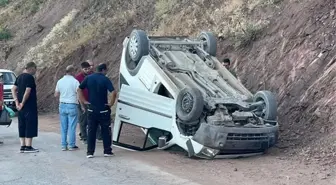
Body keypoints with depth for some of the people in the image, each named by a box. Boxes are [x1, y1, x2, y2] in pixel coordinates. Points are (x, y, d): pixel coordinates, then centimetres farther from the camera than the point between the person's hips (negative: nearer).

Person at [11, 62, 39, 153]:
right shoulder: (30, 77, -13)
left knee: (22, 126, 12)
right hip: (30, 106, -8)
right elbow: (27, 92, -21)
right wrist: (22, 103, -14)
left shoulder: (19, 77, 13)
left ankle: (23, 146, 16)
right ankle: (28, 146, -1)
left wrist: (17, 102, 5)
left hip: (21, 107, 9)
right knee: (30, 126, -2)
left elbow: (13, 89, 12)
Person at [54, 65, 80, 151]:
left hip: (62, 105, 5)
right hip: (72, 106, -5)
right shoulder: (75, 81, -10)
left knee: (63, 127, 10)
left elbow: (56, 95, 9)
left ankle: (63, 145, 13)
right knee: (72, 126, 2)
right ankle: (71, 145, 6)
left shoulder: (60, 81, 5)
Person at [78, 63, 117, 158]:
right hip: (103, 110, -3)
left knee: (91, 131, 9)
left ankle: (90, 152, 8)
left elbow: (79, 89, 3)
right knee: (106, 131, 9)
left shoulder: (88, 78, 2)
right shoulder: (105, 79, -10)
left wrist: (84, 101, 6)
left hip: (91, 110, 3)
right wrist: (111, 103, -9)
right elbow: (113, 92, -21)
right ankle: (107, 151, 13)